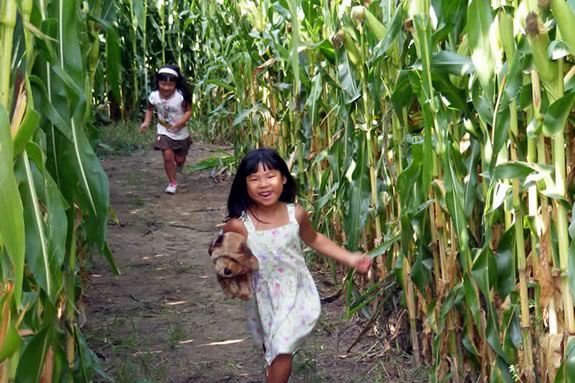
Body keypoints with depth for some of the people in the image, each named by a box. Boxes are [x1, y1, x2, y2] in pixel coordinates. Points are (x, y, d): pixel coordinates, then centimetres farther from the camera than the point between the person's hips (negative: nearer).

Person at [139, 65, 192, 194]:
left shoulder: (181, 96, -24)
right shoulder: (154, 96, -14)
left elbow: (188, 111, -15)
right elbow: (150, 109, 5)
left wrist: (181, 122, -30)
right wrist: (146, 122, -9)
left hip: (180, 132, 0)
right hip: (164, 131, 0)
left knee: (179, 159, 10)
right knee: (168, 156, -13)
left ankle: (178, 165, 50)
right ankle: (172, 182, 5)